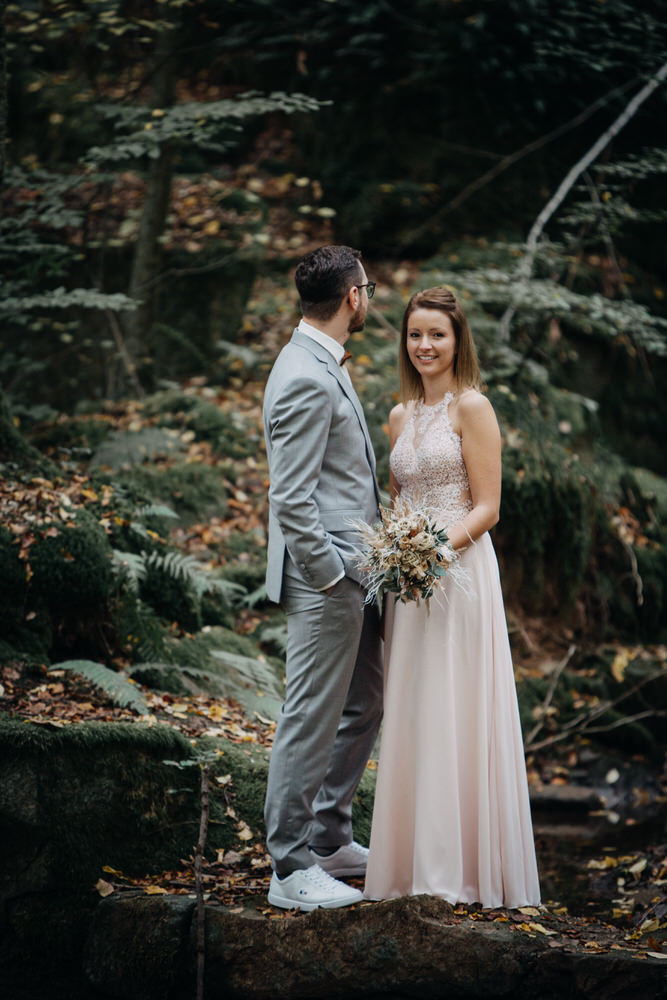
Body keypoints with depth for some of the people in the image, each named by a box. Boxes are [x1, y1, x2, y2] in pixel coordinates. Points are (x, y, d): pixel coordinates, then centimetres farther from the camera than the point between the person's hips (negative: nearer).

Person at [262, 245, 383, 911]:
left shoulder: (325, 366, 14)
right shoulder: (305, 380, -19)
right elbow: (290, 500, -22)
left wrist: (363, 562, 16)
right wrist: (333, 573, -18)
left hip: (352, 573, 11)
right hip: (326, 581, -11)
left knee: (364, 707, 19)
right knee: (311, 721, -3)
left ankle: (329, 840, 30)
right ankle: (292, 871, 6)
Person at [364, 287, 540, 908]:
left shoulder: (472, 408, -5)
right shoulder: (400, 417, 16)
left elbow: (487, 506, -9)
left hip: (460, 571, -7)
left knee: (455, 716, -5)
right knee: (411, 716, 7)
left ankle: (464, 864, 1)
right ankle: (417, 857, 15)